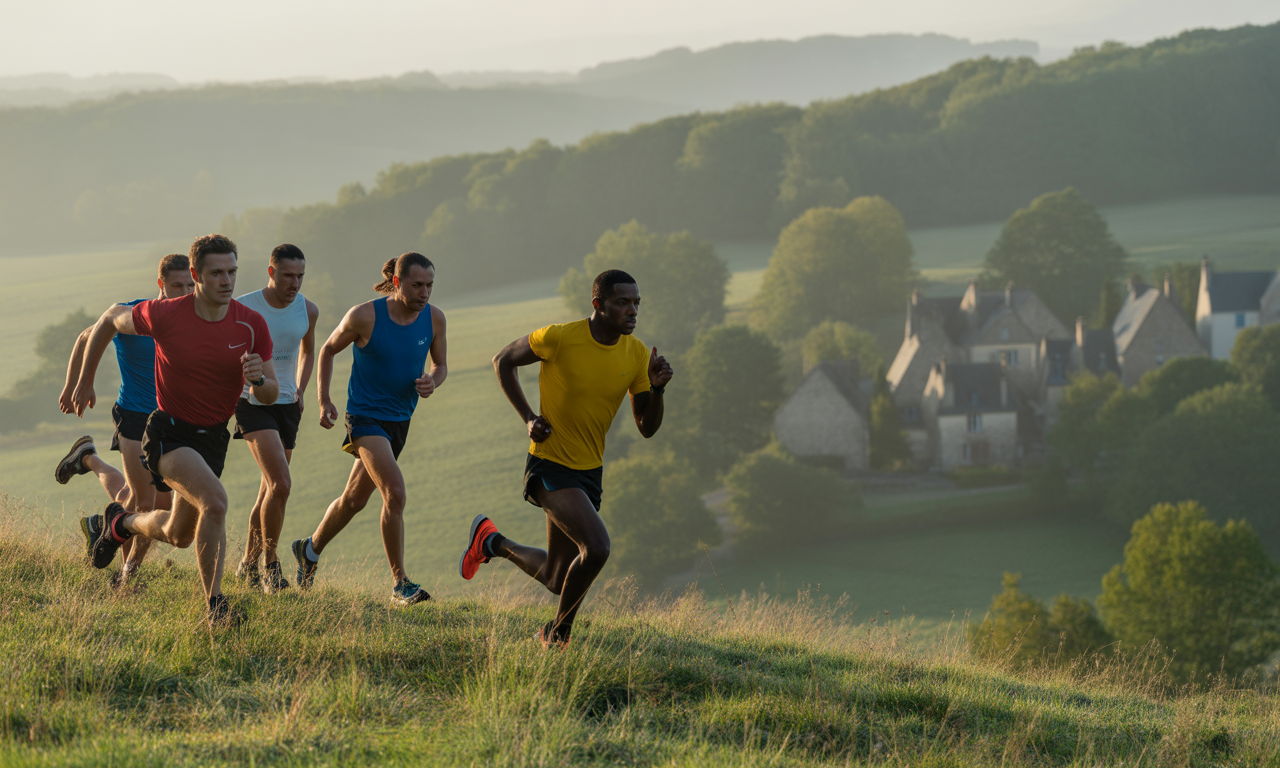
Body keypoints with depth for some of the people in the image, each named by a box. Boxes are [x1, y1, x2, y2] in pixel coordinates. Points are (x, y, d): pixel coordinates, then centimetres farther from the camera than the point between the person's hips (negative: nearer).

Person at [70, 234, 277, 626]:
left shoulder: (252, 325, -10)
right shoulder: (165, 314, -18)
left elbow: (270, 395, -1)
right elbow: (111, 320, 2)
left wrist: (258, 379, -26)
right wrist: (84, 381, 9)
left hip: (212, 438, 5)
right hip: (168, 431, -5)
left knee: (178, 535, 15)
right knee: (215, 500, -30)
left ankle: (121, 523, 47)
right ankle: (215, 605, -17)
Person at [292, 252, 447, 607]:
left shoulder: (434, 318, -5)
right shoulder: (365, 316, -16)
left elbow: (441, 366, 8)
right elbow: (328, 349, 0)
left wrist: (432, 382, -15)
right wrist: (323, 399, -5)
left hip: (400, 419, 6)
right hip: (366, 415, -6)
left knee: (355, 498, 18)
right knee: (395, 493, -21)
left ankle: (310, 549, 42)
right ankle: (400, 584, -14)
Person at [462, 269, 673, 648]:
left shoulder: (637, 354, -3)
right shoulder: (560, 338, -17)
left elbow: (647, 428, 3)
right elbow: (503, 362, 0)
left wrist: (657, 389, -16)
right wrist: (528, 417, -10)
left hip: (590, 473, 6)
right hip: (550, 466, -6)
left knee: (557, 581, 13)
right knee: (596, 548, -26)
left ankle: (493, 542, 40)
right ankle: (559, 631, -3)